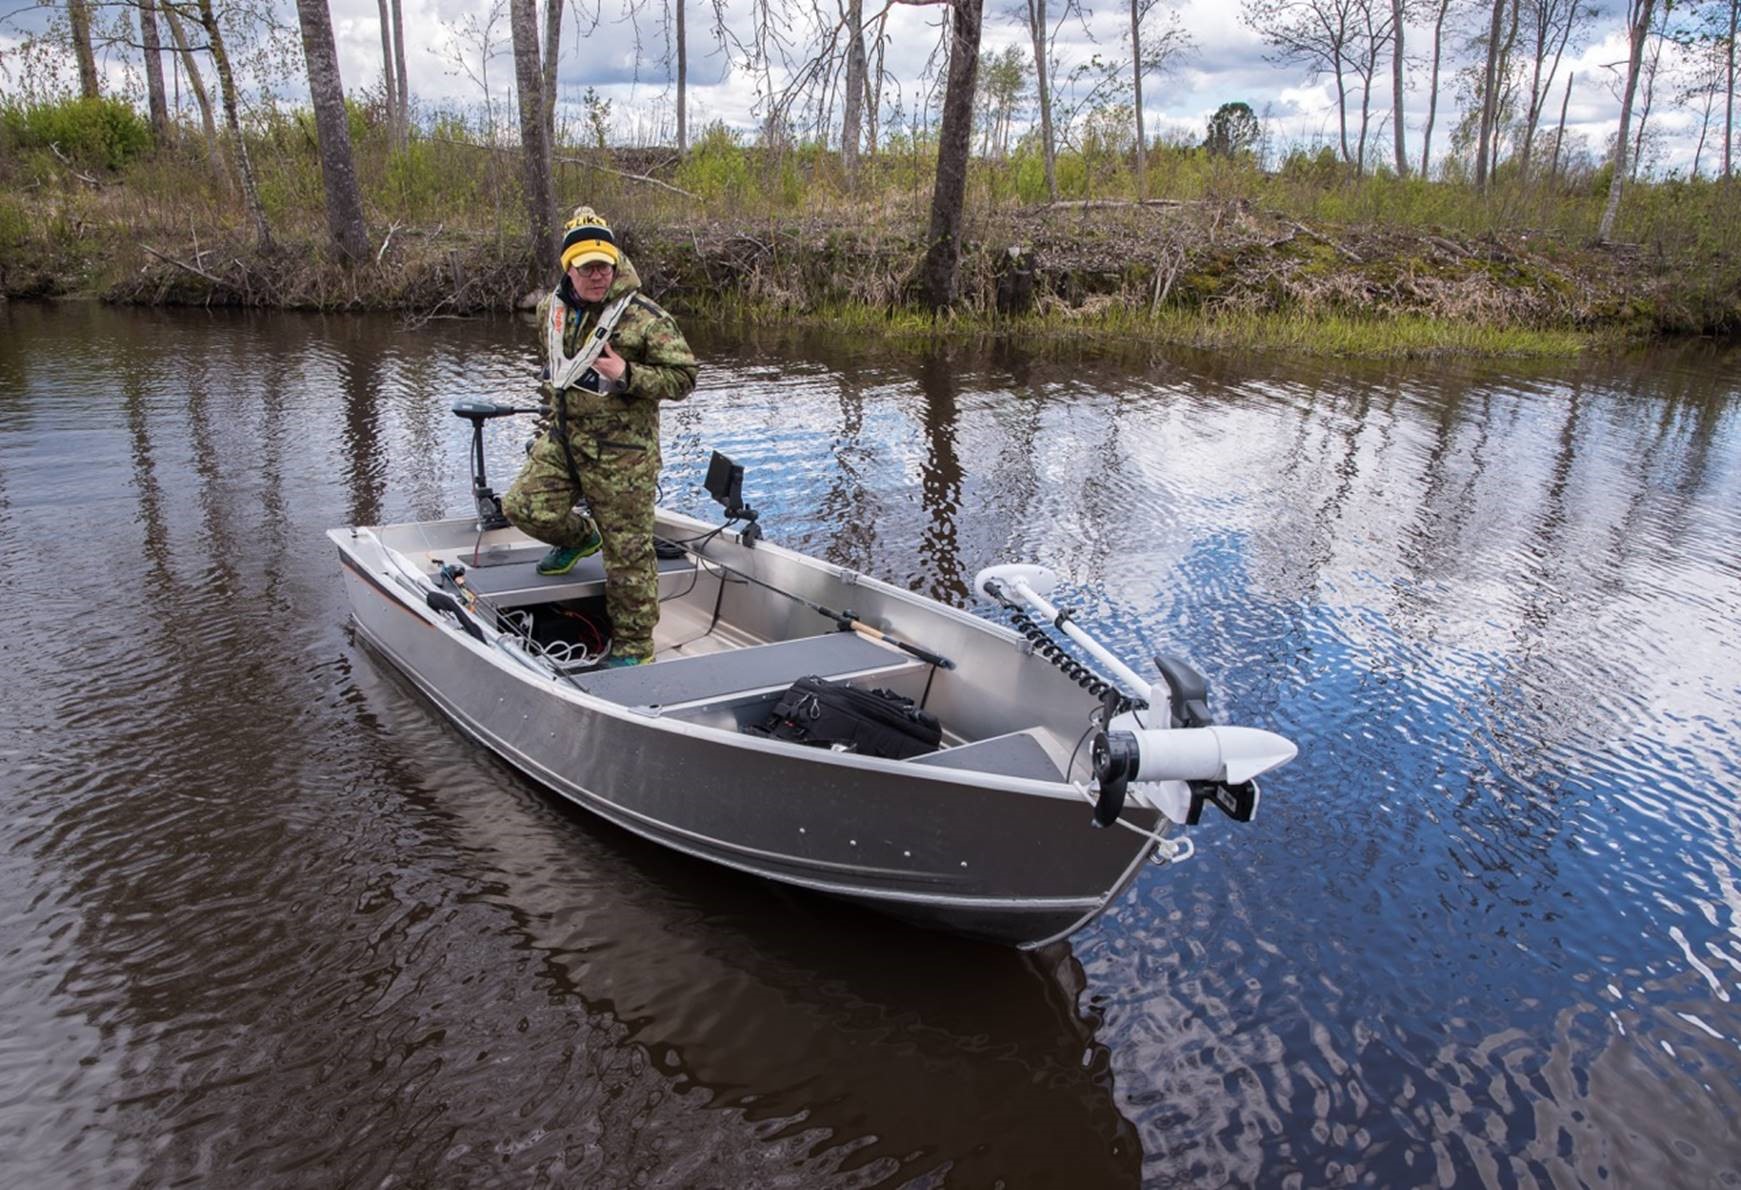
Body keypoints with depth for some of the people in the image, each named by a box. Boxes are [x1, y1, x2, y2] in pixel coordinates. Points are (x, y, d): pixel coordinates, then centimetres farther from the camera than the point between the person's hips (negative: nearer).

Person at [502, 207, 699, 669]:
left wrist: (627, 375, -24)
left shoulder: (644, 317, -13)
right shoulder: (551, 309, 7)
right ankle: (579, 539, 34)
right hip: (562, 439, 6)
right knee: (525, 507, 0)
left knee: (627, 549, 0)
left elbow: (682, 377, -12)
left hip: (621, 451, -6)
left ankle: (634, 646, 14)